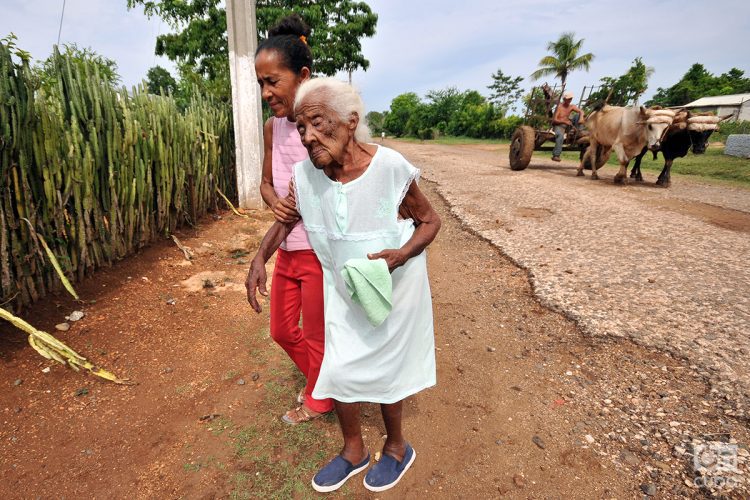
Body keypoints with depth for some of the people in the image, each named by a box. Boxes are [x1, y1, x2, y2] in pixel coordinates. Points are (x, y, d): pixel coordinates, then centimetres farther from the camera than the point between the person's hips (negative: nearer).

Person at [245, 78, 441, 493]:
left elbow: (430, 221, -12)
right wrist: (259, 259, -9)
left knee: (384, 370, 12)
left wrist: (402, 254, -29)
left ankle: (397, 448, 44)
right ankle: (353, 451, 42)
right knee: (337, 370, 12)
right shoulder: (305, 175, -12)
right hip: (343, 289, 5)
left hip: (392, 285, -4)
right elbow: (286, 219, 6)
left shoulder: (390, 168, -25)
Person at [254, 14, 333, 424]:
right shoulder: (272, 126, 5)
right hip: (287, 247, 8)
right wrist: (275, 202, -6)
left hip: (320, 251, -7)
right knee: (282, 330, 22)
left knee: (317, 335, 12)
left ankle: (317, 401, 42)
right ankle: (318, 378, 50)